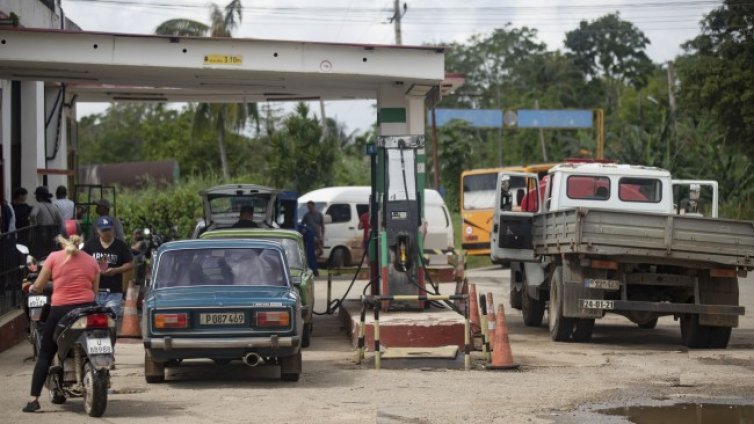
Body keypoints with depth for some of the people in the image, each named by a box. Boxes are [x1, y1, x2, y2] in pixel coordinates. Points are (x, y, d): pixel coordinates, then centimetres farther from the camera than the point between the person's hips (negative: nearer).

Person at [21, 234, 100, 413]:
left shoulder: (54, 257, 2)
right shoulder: (91, 261, 9)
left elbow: (38, 287, 4)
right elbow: (95, 290, 12)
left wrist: (29, 288, 26)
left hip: (60, 309, -2)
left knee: (45, 355, 5)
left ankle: (34, 399, -3)